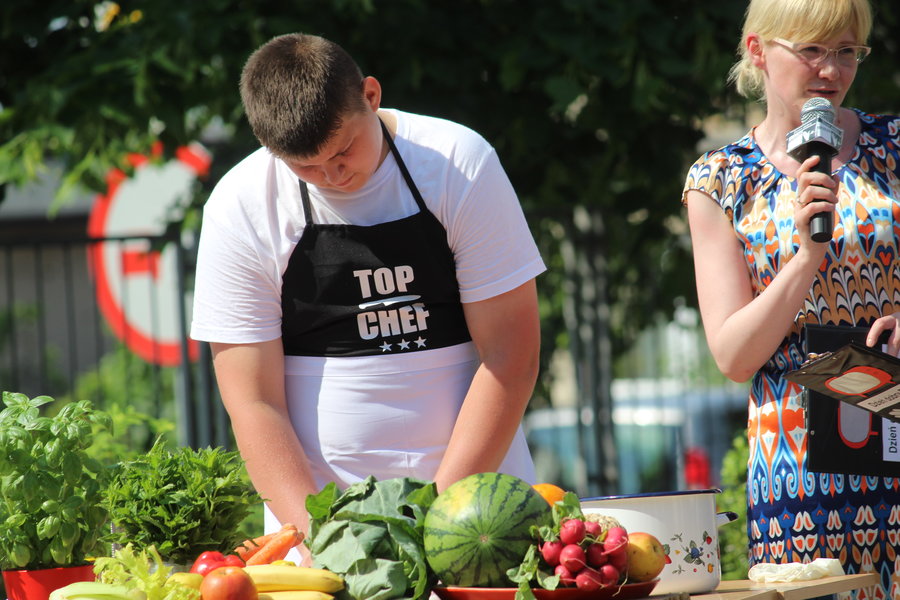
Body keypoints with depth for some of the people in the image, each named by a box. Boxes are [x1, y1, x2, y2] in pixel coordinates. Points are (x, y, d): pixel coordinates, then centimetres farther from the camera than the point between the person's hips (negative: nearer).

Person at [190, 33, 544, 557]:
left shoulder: (460, 163, -6)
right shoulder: (240, 208, -5)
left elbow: (511, 356, -6)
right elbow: (253, 403, -4)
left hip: (476, 488, -1)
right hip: (321, 508, 1)